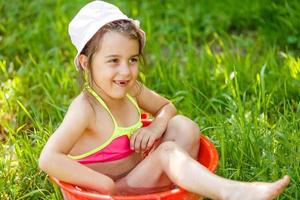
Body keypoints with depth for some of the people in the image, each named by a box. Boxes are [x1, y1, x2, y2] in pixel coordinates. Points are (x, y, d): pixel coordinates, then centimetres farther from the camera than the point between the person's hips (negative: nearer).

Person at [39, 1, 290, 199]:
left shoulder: (132, 90, -2)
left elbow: (167, 107, 17)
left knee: (183, 126, -2)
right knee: (167, 151, -27)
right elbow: (48, 159, -31)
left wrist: (158, 126, -7)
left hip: (138, 175, 8)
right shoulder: (86, 108, -22)